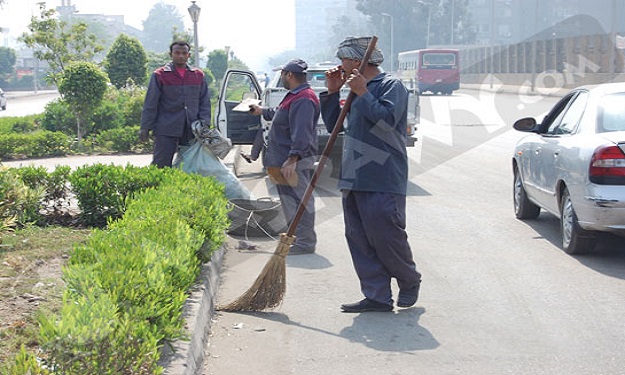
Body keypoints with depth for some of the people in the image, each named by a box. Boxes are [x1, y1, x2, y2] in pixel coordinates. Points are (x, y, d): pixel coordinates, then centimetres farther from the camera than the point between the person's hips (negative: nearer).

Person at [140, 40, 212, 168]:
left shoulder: (198, 75, 11)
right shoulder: (159, 75, 2)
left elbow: (205, 102, 14)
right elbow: (150, 104, 1)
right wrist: (145, 128, -4)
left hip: (191, 130, 3)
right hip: (166, 129, -3)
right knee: (161, 165, -4)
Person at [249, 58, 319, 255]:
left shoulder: (303, 100, -17)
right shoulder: (294, 97, 20)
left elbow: (301, 134, -27)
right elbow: (279, 114, 42)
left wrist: (292, 159, -32)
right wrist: (262, 112, 57)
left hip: (296, 163, -11)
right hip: (286, 160, 11)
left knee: (299, 201, -8)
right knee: (290, 200, 17)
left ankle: (305, 243, -5)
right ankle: (296, 238, 26)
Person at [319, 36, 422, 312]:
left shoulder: (391, 86, -4)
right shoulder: (356, 89, 20)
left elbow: (387, 119, -20)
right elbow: (333, 126, 24)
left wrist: (362, 93, -14)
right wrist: (332, 92, 13)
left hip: (383, 181, -9)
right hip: (353, 179, 9)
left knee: (386, 236, -5)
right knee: (359, 239, 5)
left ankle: (410, 282, 20)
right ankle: (377, 296, 10)